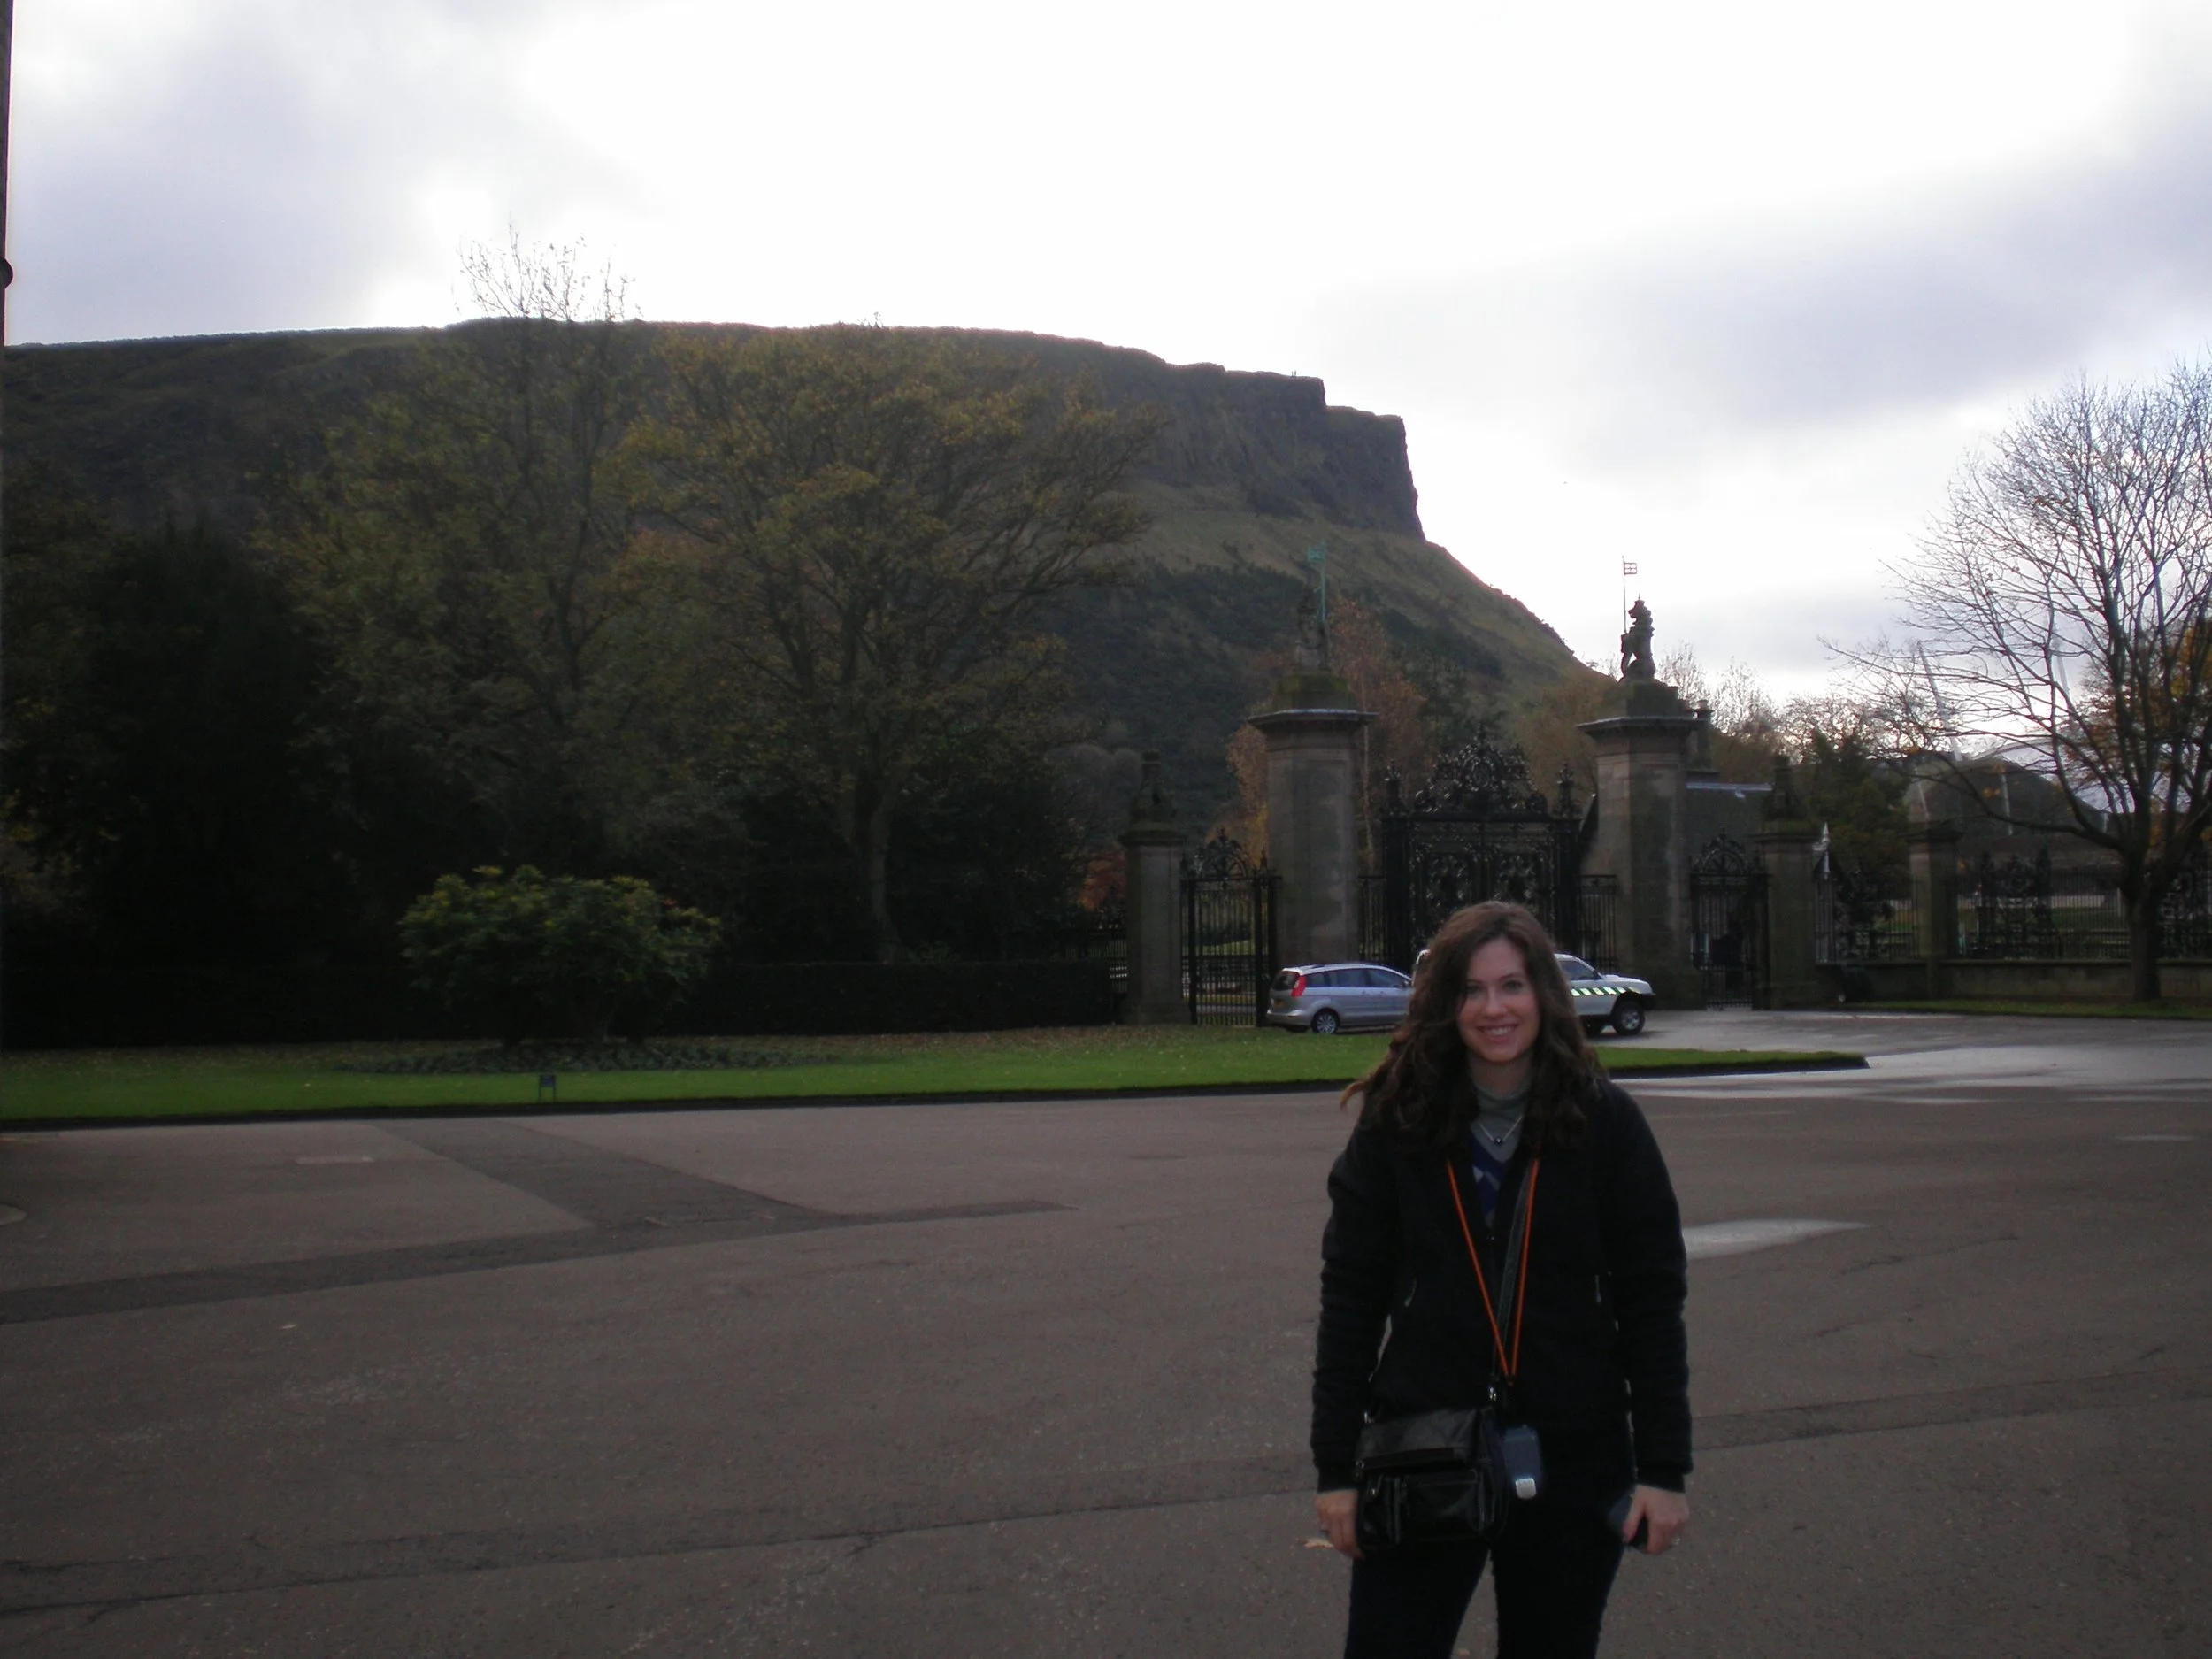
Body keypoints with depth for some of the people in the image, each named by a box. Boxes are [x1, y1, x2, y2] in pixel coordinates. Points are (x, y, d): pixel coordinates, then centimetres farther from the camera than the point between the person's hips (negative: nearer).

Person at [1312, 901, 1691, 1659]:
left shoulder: (1605, 1121, -3)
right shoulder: (1397, 1121, -3)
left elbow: (1653, 1304, -1)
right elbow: (1349, 1299, 0)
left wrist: (1664, 1468, -4)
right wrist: (1335, 1468, -2)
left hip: (1576, 1458, 0)